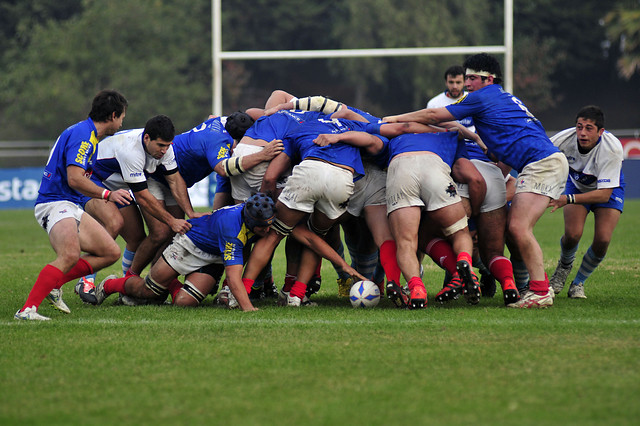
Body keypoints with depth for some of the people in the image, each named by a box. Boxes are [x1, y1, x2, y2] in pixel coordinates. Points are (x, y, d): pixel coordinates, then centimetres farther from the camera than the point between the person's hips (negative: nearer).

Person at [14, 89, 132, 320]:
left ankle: (53, 284, 6)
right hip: (55, 204, -11)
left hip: (71, 207, 11)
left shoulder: (89, 134, 18)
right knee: (70, 255, -33)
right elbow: (74, 179, -24)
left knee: (111, 252, 7)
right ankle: (27, 309, -39)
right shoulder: (81, 134, -15)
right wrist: (107, 194, -19)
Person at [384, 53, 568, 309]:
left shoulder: (483, 97, -2)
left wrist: (396, 119, 13)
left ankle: (541, 292, -16)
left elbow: (434, 115, 3)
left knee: (519, 228, -16)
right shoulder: (506, 99, 26)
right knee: (513, 227, 7)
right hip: (547, 161, 10)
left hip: (542, 163, -10)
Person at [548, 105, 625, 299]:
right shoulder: (565, 138, -30)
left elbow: (604, 194, -39)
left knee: (602, 240, -20)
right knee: (572, 234, -21)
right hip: (577, 184, 1)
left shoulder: (612, 149, -37)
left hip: (608, 189, -1)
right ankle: (564, 266, 16)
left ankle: (578, 283, 7)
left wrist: (568, 200, -50)